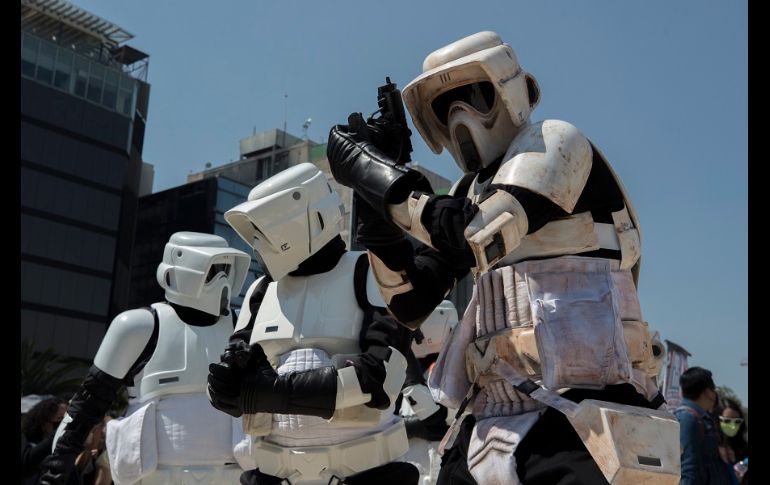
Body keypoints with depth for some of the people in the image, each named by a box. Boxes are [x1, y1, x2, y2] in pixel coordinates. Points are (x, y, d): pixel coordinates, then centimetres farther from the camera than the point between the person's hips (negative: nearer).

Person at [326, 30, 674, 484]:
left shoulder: (554, 142, -3)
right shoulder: (470, 194, 16)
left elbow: (475, 236, -19)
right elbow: (411, 304, 14)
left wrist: (372, 167, -11)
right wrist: (378, 210, 2)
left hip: (579, 410, -7)